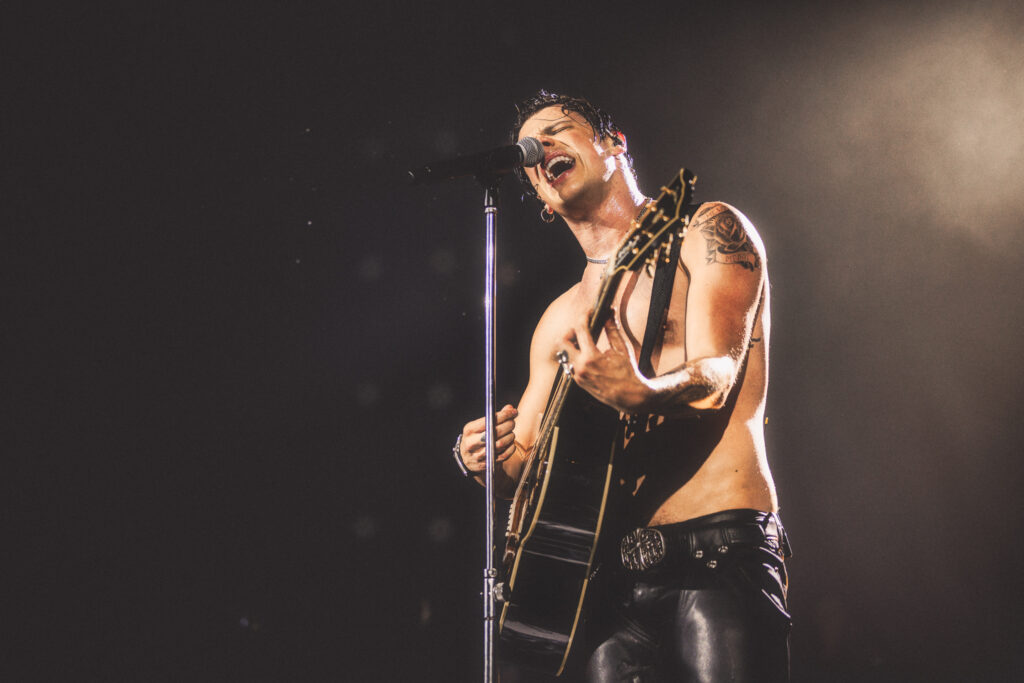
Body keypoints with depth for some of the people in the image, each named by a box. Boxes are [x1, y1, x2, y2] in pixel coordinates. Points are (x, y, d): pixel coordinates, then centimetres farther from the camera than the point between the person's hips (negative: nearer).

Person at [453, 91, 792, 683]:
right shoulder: (561, 319, 20)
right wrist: (484, 459, -3)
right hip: (616, 576, 5)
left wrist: (639, 394, -31)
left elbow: (715, 376, -10)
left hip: (722, 552, -5)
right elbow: (521, 469, 20)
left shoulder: (705, 232, 6)